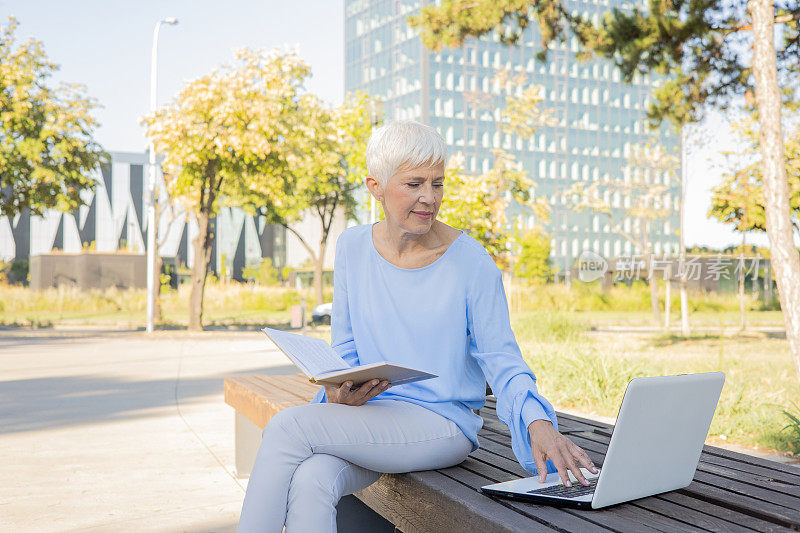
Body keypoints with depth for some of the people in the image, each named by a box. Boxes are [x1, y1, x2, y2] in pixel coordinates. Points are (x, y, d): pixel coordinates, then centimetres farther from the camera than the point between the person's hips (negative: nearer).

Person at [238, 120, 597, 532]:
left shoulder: (470, 260, -7)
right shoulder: (353, 247, 5)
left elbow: (501, 359, -7)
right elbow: (344, 349, 12)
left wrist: (539, 424, -25)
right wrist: (339, 393, -10)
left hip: (443, 425, -3)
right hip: (368, 416, 4)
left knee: (287, 427, -26)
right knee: (310, 482, -31)